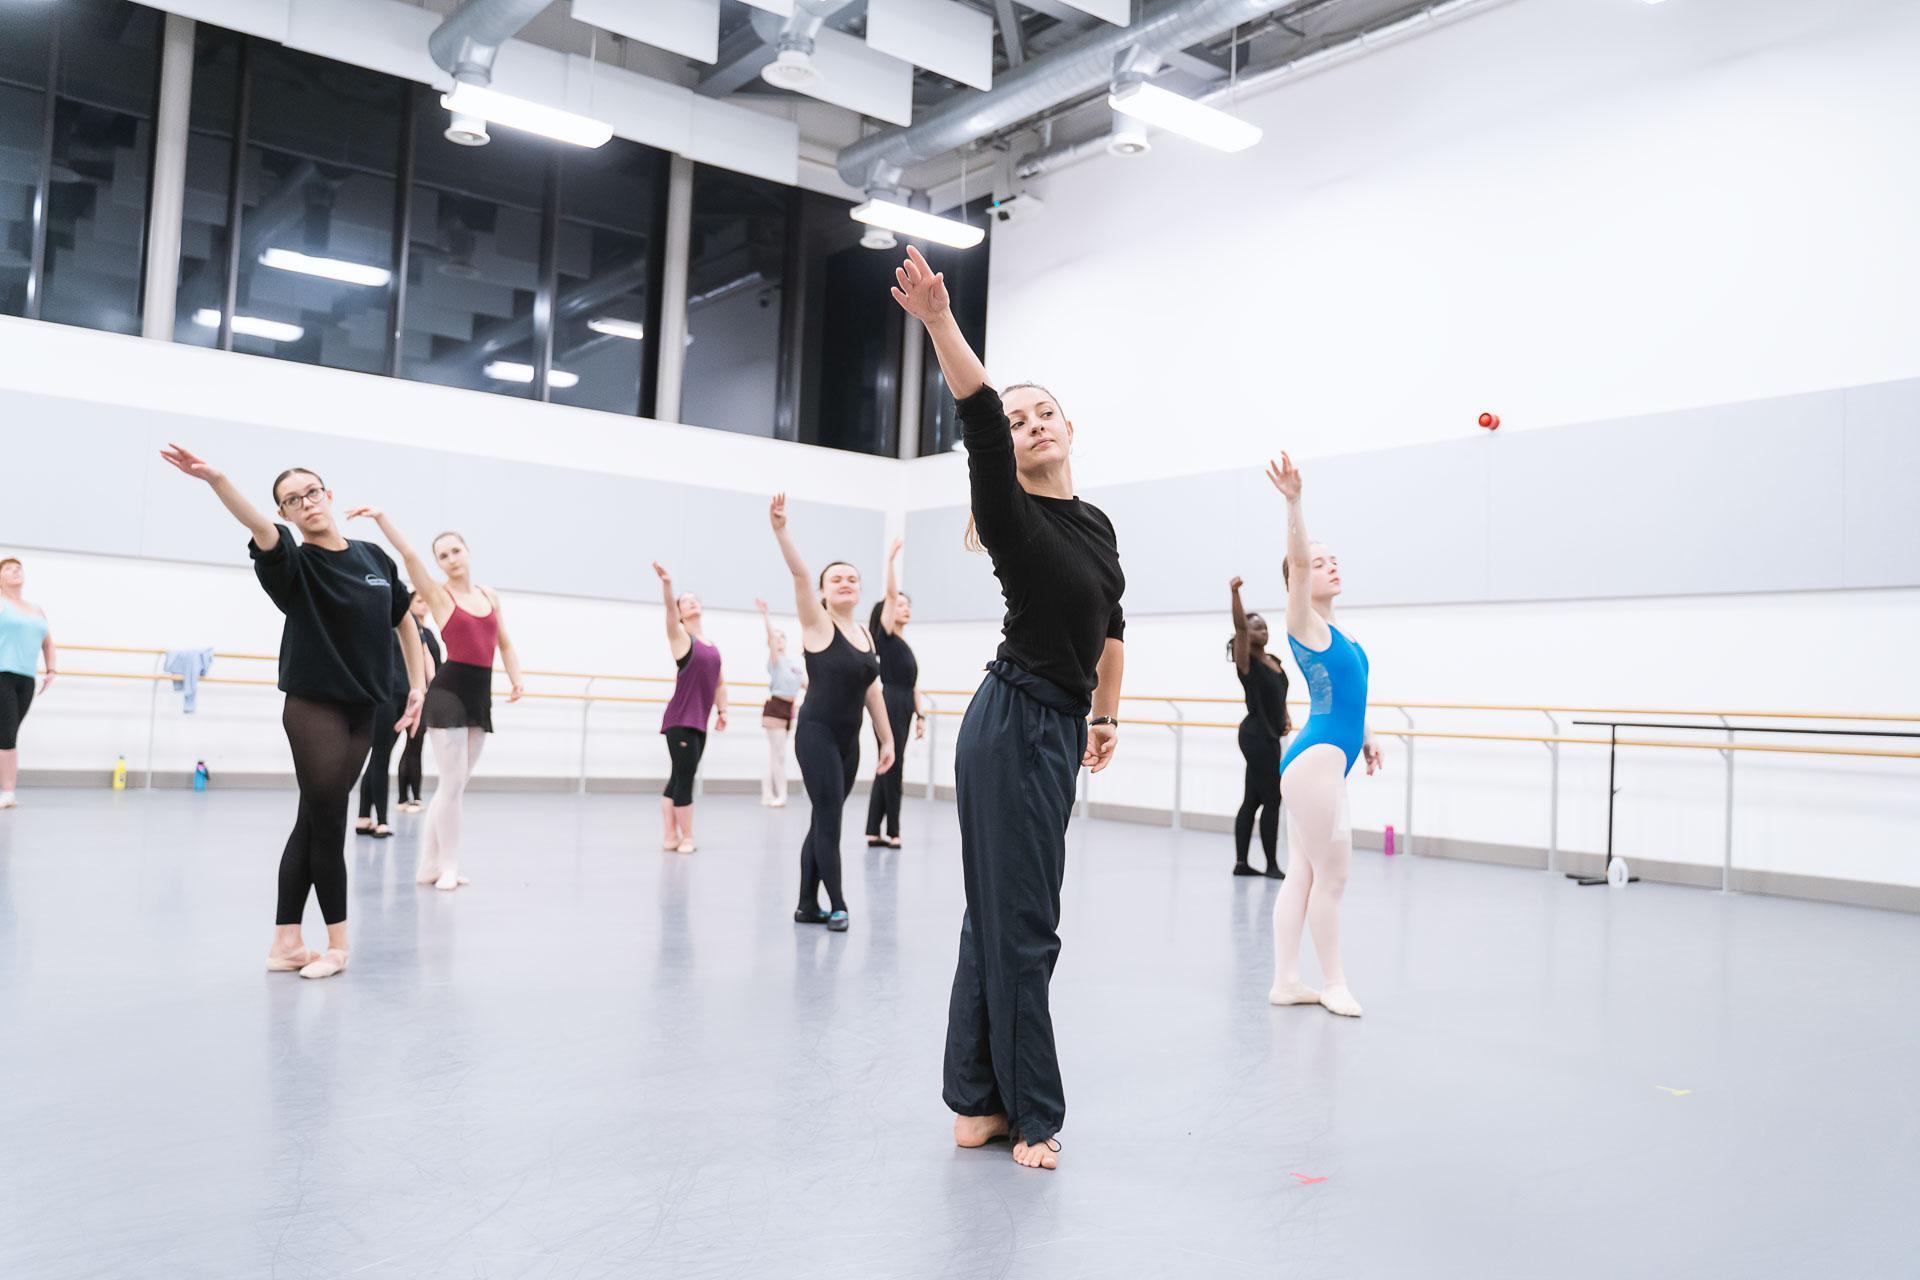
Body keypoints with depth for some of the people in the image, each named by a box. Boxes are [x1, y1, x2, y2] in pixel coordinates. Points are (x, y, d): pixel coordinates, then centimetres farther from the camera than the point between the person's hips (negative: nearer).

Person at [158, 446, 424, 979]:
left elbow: (403, 618, 18)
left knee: (314, 822, 9)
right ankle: (337, 943, 12)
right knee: (326, 820, -2)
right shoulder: (294, 564, -9)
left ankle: (285, 942, 16)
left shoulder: (374, 557, 6)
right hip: (313, 708, -5)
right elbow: (259, 527, -30)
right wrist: (216, 478, -50)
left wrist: (418, 685, 13)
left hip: (362, 711, 5)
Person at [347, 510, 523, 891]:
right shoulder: (438, 594, -2)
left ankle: (430, 865, 19)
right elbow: (409, 555, -16)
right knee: (452, 782, -5)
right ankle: (447, 868, 6)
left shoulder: (490, 595, 13)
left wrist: (516, 680, -2)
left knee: (455, 784, 10)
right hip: (448, 690, -5)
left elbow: (505, 643, 14)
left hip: (481, 693, 5)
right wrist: (381, 518, -29)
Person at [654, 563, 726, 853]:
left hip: (699, 722, 6)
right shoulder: (680, 636, -2)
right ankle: (686, 837, 1)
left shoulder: (712, 647, 16)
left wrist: (722, 711, 12)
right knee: (684, 778, -6)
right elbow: (669, 610, -20)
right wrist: (667, 583, -37)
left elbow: (719, 683, 23)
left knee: (678, 778, 11)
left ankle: (671, 836, 15)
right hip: (680, 721, -6)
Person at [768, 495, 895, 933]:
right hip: (816, 735, -7)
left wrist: (887, 740, 15)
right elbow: (799, 574, -21)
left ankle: (807, 905, 18)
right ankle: (836, 906, 1)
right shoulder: (818, 624, -6)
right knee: (829, 819, -7)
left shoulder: (864, 634, 12)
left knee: (824, 820, 11)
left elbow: (872, 691, 15)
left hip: (848, 740, 7)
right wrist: (780, 529, -34)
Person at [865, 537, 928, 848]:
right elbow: (891, 593, -14)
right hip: (889, 706, -8)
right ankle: (892, 831, 1)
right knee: (892, 767, -5)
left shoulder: (906, 645, 20)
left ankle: (874, 831, 12)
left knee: (889, 767, 8)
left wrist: (920, 714, 14)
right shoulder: (885, 636, -3)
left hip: (903, 708, 9)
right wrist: (891, 558, -19)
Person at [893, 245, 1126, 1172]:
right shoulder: (1010, 513, -10)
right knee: (1022, 926, -2)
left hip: (1057, 728, 8)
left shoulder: (1098, 525, 13)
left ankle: (977, 1102, 22)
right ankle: (1029, 1114, 10)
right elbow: (977, 412, -26)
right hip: (1014, 724, -8)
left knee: (999, 917, 12)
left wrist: (1107, 715, 28)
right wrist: (938, 320, -39)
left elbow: (1110, 627, 25)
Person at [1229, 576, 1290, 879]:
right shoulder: (1246, 661, -10)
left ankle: (1241, 863, 12)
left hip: (1268, 737, 8)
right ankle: (1272, 864, 3)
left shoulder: (1274, 660, 12)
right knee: (1272, 798, -6)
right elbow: (1239, 627, -26)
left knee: (1253, 799, 9)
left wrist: (1286, 717, 8)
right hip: (1256, 736, -8)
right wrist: (1235, 593, -37)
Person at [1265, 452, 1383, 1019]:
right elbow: (1297, 559, -24)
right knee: (1331, 874, -2)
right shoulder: (1303, 623, -9)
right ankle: (1333, 983, 10)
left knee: (1302, 874, 10)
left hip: (1325, 758, 9)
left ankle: (1286, 981, 16)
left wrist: (1366, 736, 29)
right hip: (1316, 759, -9)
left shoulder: (1337, 633, 16)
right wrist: (1293, 502, -36)